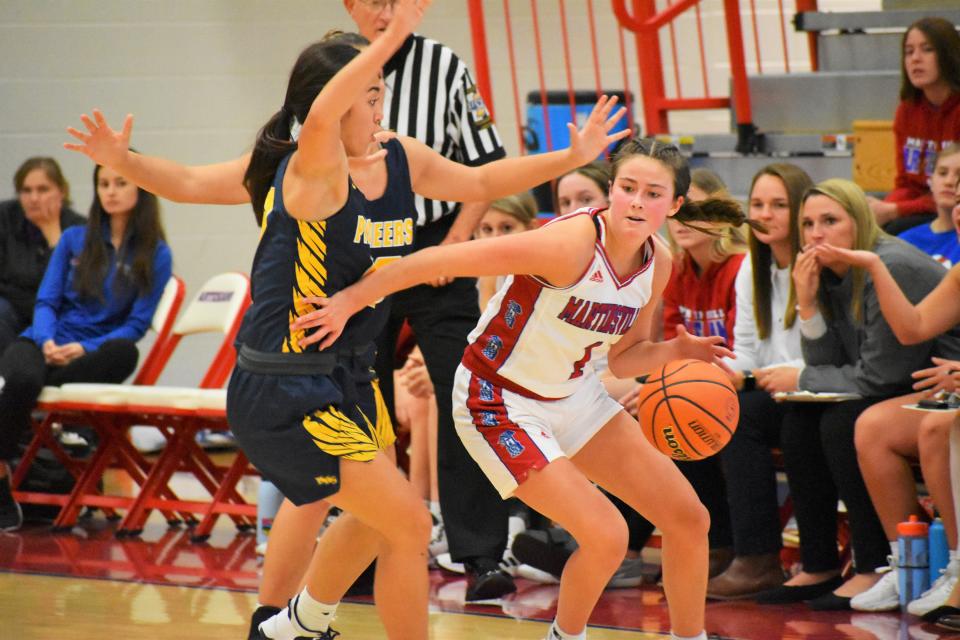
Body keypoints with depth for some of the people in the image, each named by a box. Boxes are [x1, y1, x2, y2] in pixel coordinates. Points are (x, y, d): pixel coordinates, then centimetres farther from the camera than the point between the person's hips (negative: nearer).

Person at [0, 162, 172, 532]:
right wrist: (47, 342, -13)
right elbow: (46, 301, 10)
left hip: (96, 352, -1)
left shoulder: (155, 255, 5)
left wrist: (85, 349, -16)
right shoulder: (74, 240, 14)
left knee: (125, 353, -39)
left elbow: (136, 325, -1)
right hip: (45, 344, 1)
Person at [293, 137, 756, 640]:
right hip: (501, 404, -8)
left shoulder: (658, 264, -6)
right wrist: (349, 301, -29)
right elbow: (441, 260, -30)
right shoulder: (570, 243, -30)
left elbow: (622, 358, 9)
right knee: (606, 537, -18)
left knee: (689, 520, 6)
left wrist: (675, 349, -12)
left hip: (573, 396, 8)